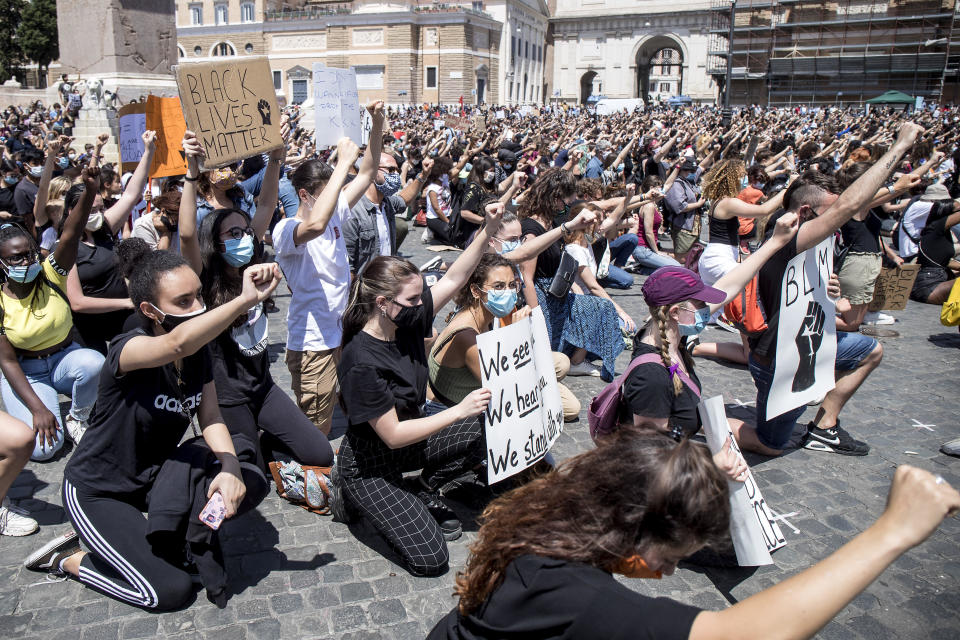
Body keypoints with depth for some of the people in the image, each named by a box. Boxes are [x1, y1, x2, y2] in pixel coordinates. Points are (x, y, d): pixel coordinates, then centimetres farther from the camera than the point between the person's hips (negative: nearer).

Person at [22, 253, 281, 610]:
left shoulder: (199, 351, -8)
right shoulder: (128, 349, -28)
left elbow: (210, 417, -6)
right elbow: (178, 343, -51)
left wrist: (230, 468, -24)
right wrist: (245, 299, -61)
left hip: (156, 475, 7)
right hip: (97, 493, -7)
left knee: (249, 486, -15)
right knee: (170, 591, -15)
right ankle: (71, 560, 12)